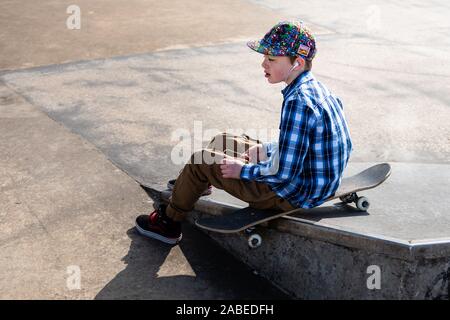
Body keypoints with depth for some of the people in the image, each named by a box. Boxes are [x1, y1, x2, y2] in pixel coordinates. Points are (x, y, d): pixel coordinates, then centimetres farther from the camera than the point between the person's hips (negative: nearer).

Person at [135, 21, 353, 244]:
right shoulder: (315, 87, 1)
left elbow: (284, 172, -29)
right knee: (221, 141, 22)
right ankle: (186, 190, 47)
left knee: (201, 161, -2)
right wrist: (267, 149, 11)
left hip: (295, 195, -10)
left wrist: (244, 171, -14)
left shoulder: (298, 102, -29)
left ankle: (169, 222, 21)